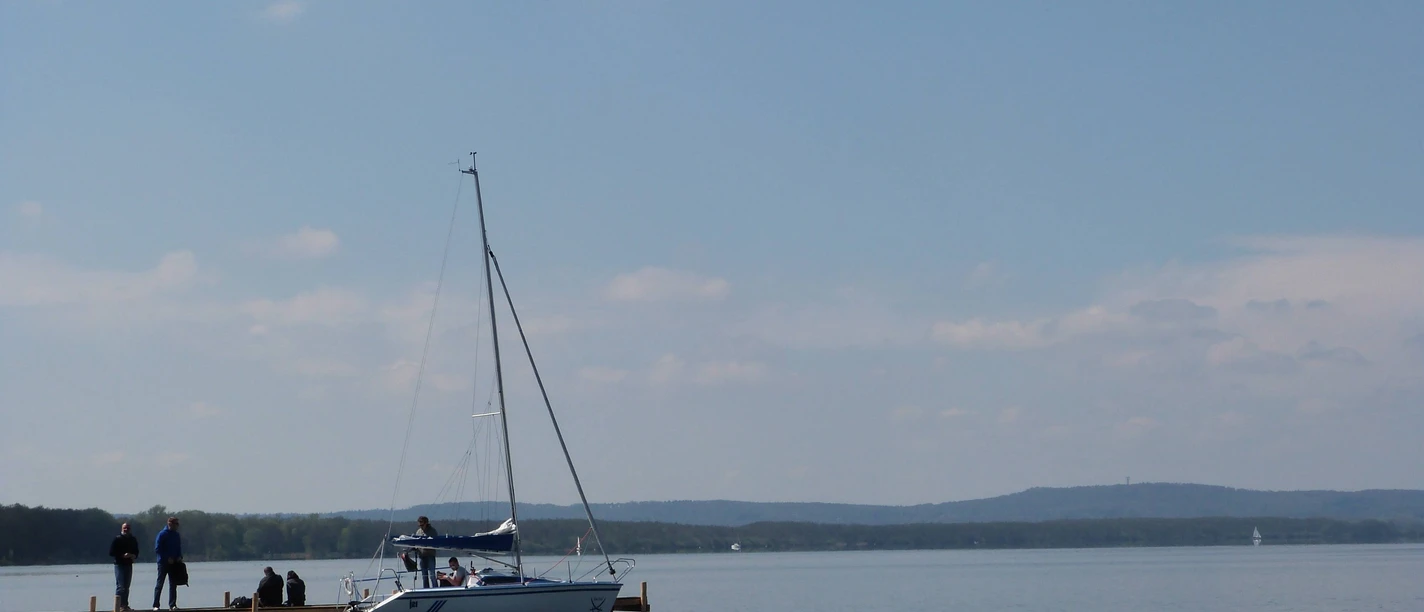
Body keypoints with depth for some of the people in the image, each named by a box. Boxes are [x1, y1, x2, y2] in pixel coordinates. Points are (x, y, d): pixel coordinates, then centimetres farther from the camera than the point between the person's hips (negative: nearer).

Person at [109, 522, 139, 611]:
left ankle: (125, 605, 16)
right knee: (120, 586, -12)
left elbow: (136, 552, 19)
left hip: (129, 565, 6)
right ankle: (119, 605, -12)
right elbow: (111, 552, -9)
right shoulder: (117, 539, -5)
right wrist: (123, 555, -19)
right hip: (119, 564, -6)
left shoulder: (133, 540, 12)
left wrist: (133, 556, -5)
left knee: (126, 586, 10)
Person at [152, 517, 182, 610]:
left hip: (174, 563, 6)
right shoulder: (162, 534, -8)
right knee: (159, 585, -1)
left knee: (173, 585, 5)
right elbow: (157, 549, -11)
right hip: (163, 563, -6)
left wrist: (180, 557, -1)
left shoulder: (177, 535, 10)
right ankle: (155, 605, 1)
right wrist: (167, 558, -16)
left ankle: (172, 605, 9)